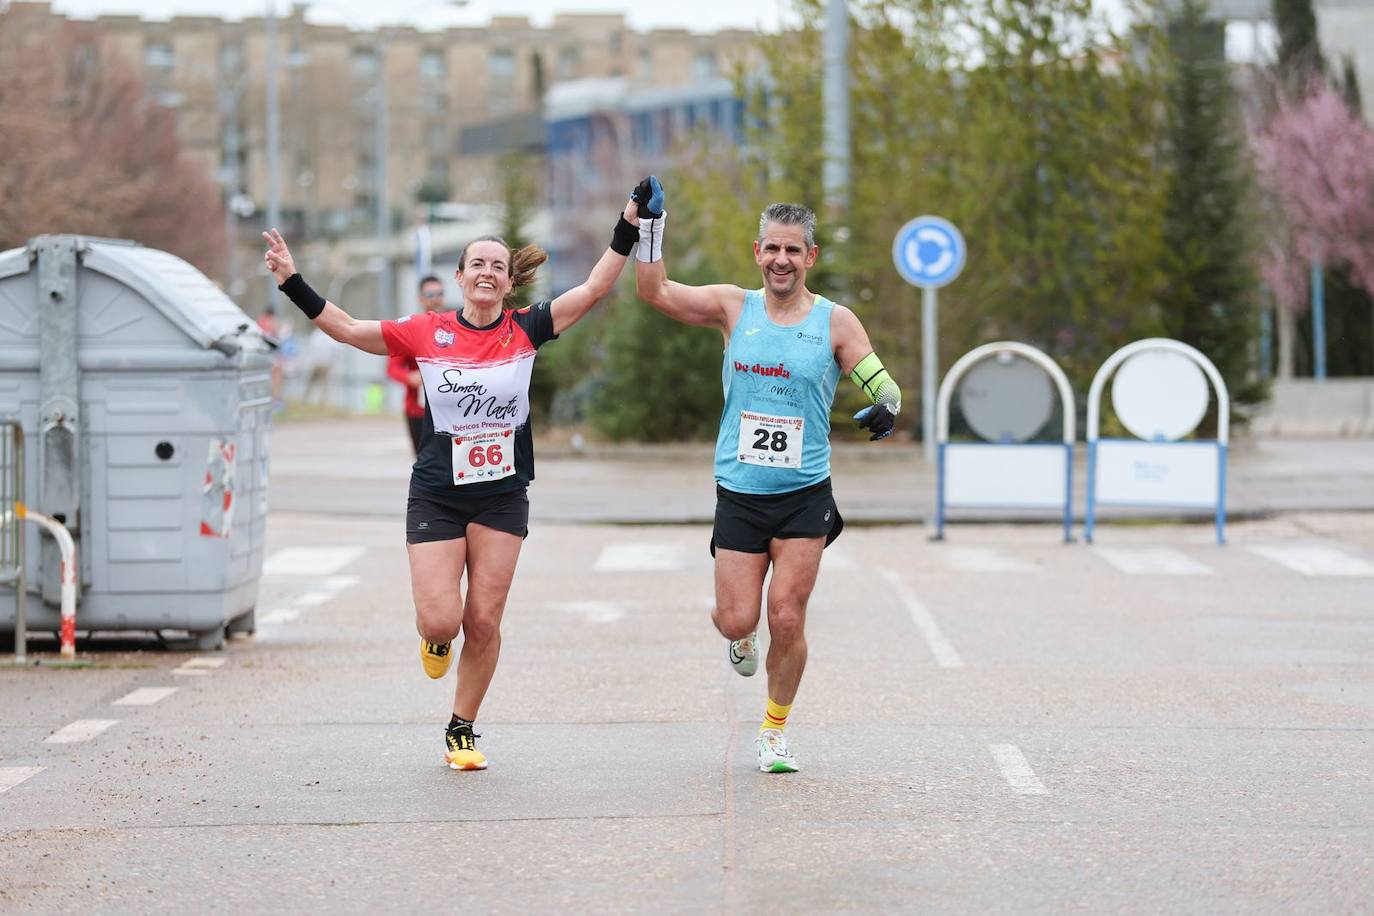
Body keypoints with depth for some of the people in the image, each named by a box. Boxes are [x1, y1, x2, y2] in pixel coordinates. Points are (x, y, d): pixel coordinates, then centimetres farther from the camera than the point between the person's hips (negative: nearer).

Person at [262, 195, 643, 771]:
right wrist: (293, 283, -8)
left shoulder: (525, 330, -1)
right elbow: (346, 329, -1)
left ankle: (461, 733, 17)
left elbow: (595, 287, -3)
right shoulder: (427, 332, -3)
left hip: (502, 496, 1)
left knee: (484, 622, 1)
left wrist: (628, 228, -11)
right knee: (441, 620, -10)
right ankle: (436, 636, 29)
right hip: (437, 495, -1)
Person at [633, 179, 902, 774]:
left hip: (805, 495, -1)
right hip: (739, 493, 1)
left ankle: (774, 731, 15)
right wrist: (651, 224, -13)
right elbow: (655, 291, -3)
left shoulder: (835, 321, -2)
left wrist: (885, 411, -25)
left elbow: (884, 388, -2)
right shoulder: (734, 307, 2)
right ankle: (740, 638, 36)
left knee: (787, 619, -5)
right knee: (737, 620, -4)